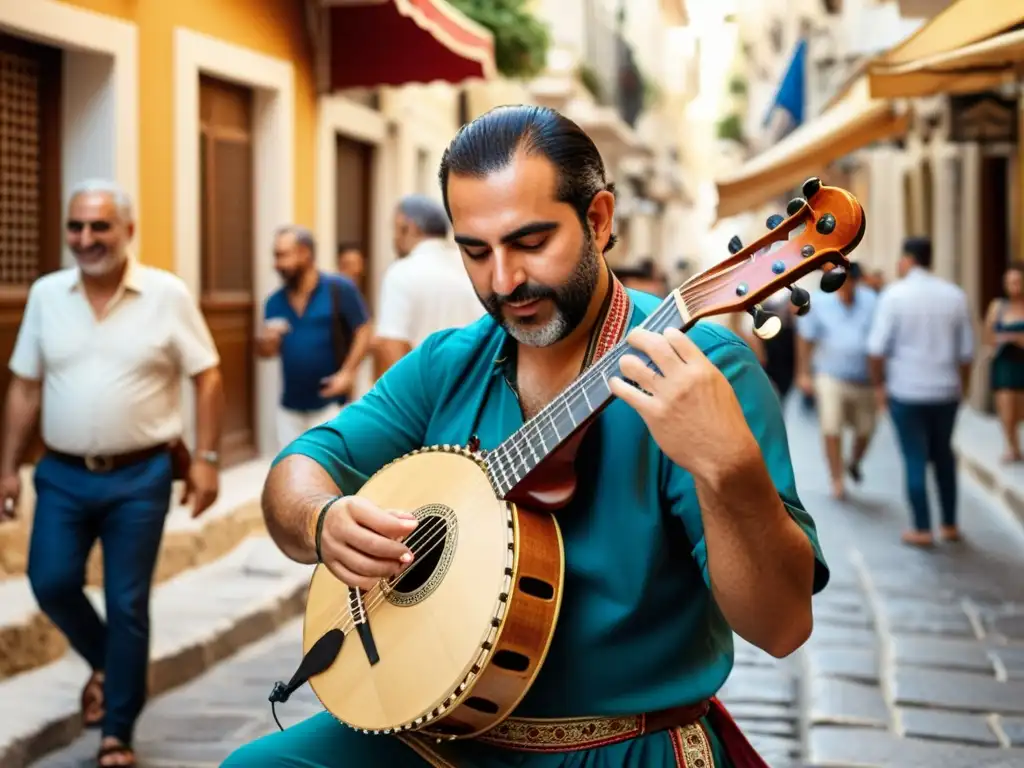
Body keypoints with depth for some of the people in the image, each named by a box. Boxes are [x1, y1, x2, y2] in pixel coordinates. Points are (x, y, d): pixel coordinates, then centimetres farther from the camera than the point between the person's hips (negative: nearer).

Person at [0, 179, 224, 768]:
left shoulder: (168, 295, -6)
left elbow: (208, 380, -2)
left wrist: (207, 459, -8)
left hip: (139, 478, -3)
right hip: (63, 475, 3)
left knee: (127, 605, 2)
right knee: (51, 583, -3)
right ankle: (105, 664, 29)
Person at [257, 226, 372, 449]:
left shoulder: (339, 289, -8)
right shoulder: (275, 301, 6)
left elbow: (364, 332, -8)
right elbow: (266, 350, 12)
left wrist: (348, 372, -18)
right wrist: (265, 343, -12)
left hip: (329, 403, -6)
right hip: (290, 407, 6)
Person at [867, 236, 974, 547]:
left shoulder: (895, 294, -9)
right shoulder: (955, 296, 2)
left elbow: (877, 347, -12)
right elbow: (966, 351, 5)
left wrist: (879, 383, 1)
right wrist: (964, 386, 17)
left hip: (906, 391, -4)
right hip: (946, 391, 4)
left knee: (915, 458, 3)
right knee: (944, 455, 18)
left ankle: (922, 529, 4)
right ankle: (950, 525, 21)